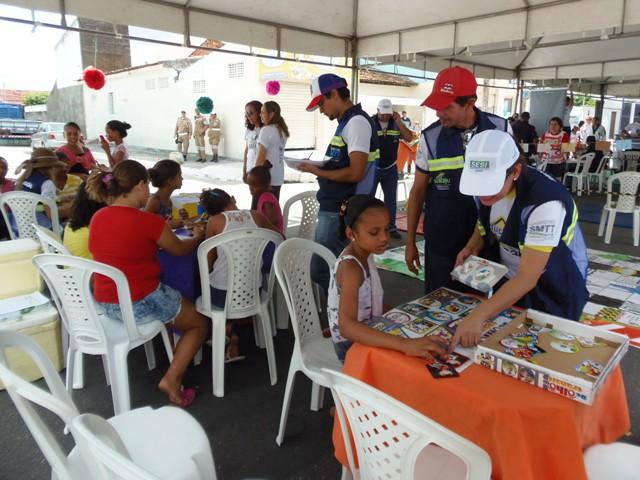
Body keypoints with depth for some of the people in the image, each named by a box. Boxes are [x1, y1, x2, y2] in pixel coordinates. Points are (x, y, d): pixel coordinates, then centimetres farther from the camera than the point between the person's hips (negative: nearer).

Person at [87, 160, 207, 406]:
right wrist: (198, 236, 17)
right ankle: (172, 379, 0)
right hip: (141, 304, -7)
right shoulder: (149, 221, -19)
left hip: (105, 303, 7)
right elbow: (180, 250, -2)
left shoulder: (97, 217, 0)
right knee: (199, 323, 16)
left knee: (178, 300, 29)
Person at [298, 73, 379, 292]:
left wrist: (318, 172, -12)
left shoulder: (357, 122, -15)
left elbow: (355, 173, -23)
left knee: (321, 271, -4)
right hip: (334, 208, 10)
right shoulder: (347, 122, 15)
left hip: (340, 212, -10)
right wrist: (320, 167, 5)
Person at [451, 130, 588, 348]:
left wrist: (478, 315, -48)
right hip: (506, 284, 6)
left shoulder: (545, 201, -34)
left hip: (554, 295, -6)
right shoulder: (485, 186, -13)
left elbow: (528, 278, -38)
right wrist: (472, 247, -12)